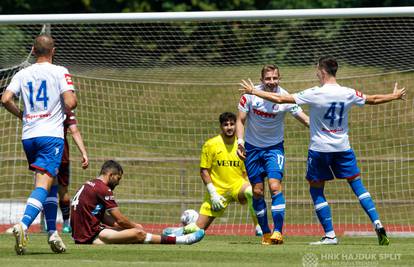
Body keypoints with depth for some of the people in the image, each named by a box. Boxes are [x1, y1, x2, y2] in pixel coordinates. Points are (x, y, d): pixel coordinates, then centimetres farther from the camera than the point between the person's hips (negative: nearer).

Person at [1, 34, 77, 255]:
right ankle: (24, 224, -34)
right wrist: (67, 109, 12)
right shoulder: (59, 72, -2)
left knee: (51, 184, 20)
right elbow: (70, 102, -12)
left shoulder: (22, 74, 9)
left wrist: (21, 115, 14)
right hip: (51, 135, -5)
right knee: (43, 185, -13)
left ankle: (52, 232, 18)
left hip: (28, 136, 5)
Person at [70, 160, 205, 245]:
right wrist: (135, 226, 9)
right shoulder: (102, 189, -13)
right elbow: (119, 219, -10)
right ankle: (181, 240, -5)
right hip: (91, 237, -10)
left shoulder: (89, 185, 17)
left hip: (80, 236, 10)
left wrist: (132, 225, 14)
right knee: (138, 233, -10)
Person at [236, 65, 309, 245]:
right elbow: (241, 120, -3)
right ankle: (265, 233, 12)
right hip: (252, 147, 2)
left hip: (274, 147, -2)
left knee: (275, 186, -18)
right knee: (257, 191, 2)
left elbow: (304, 119, -11)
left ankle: (277, 232, -19)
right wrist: (240, 140, -18)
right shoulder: (250, 95, -13)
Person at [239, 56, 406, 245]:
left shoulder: (314, 94, -14)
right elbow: (373, 100, 14)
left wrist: (254, 92, 0)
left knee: (316, 190, 8)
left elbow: (280, 99, -12)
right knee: (357, 185, 9)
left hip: (320, 149, -3)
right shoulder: (348, 94, -2)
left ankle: (330, 235, 1)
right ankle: (377, 224, -6)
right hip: (343, 147, 4)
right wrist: (395, 96, 34)